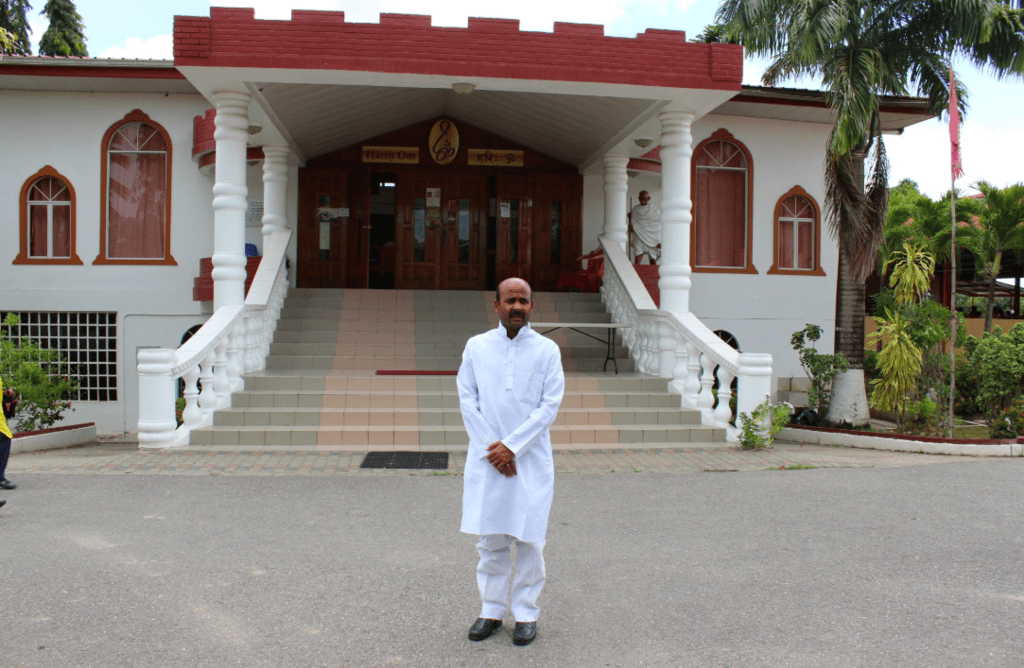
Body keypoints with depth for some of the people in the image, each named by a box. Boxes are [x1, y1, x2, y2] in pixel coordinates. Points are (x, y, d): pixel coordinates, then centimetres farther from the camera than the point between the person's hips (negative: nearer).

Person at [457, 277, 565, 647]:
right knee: (490, 537, 7)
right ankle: (491, 610, 21)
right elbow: (467, 398, 2)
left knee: (529, 538, 3)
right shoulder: (477, 346, 5)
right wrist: (491, 449, -7)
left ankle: (526, 613, 17)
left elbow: (550, 404, -5)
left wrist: (511, 446, -11)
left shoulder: (547, 350, 1)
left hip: (531, 458, -1)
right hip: (486, 458, 1)